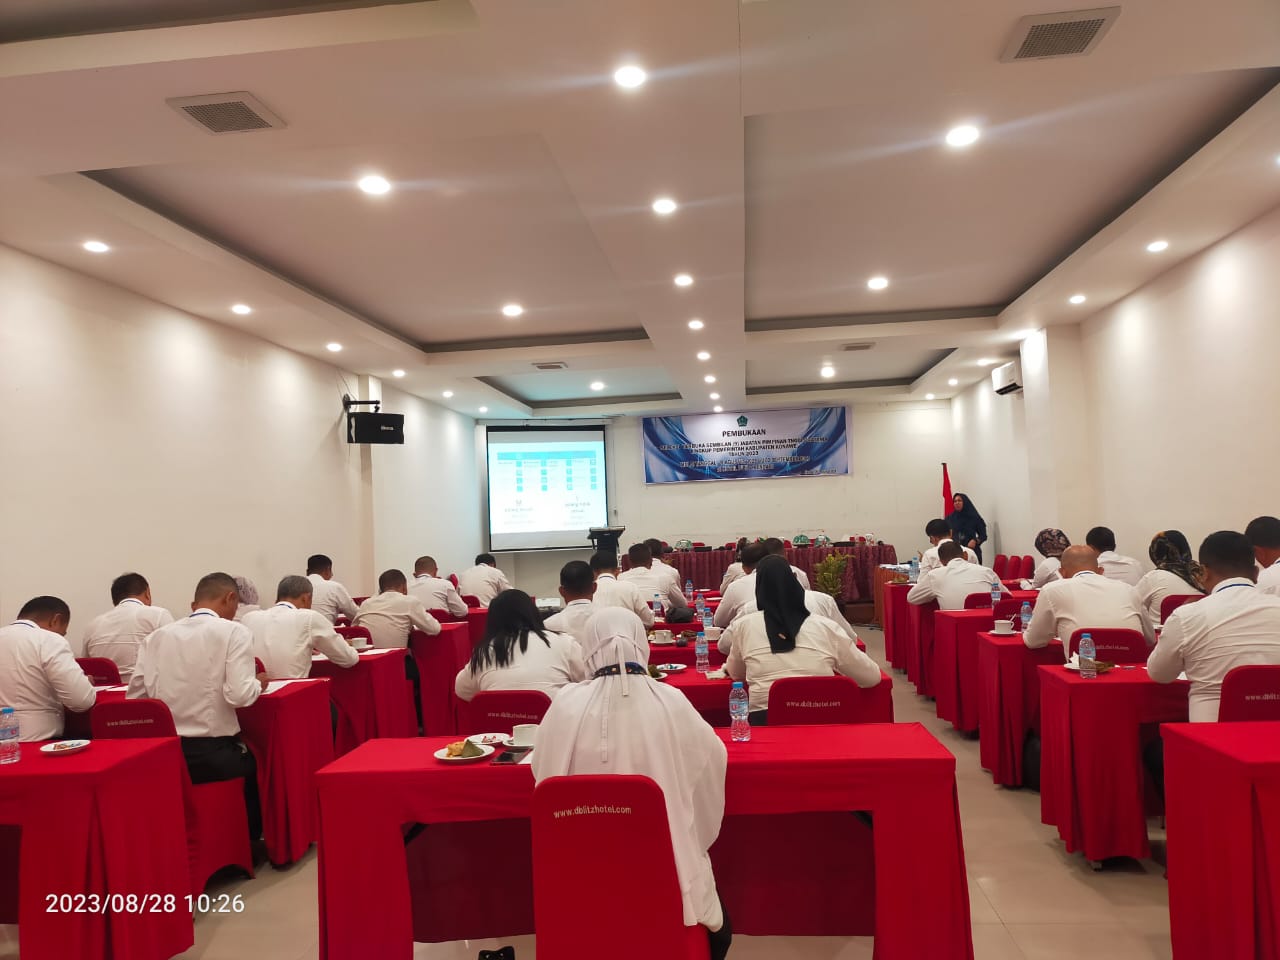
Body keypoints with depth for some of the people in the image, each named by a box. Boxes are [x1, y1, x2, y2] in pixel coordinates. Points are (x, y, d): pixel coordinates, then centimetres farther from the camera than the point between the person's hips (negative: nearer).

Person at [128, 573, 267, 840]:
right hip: (213, 754, -4)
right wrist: (258, 684, 3)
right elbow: (239, 695, -18)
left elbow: (135, 697, 8)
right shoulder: (234, 631, -8)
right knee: (256, 761, 28)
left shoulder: (157, 636, 6)